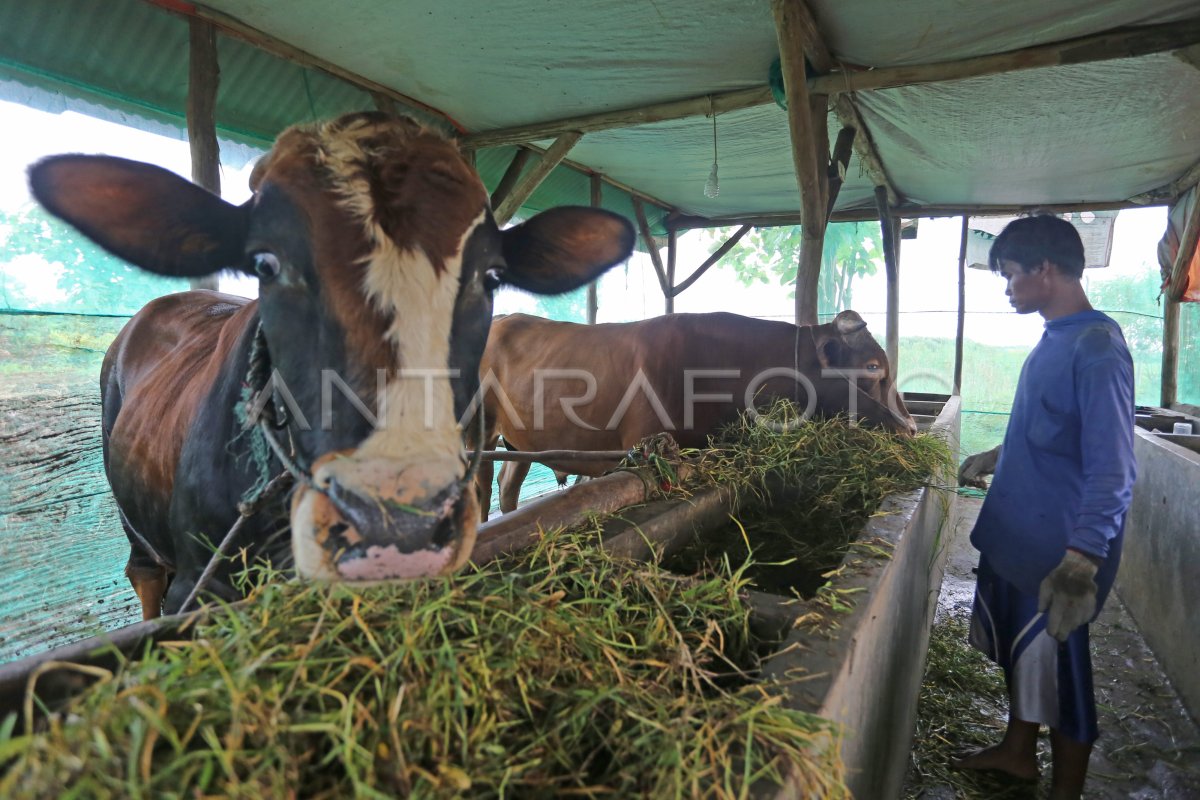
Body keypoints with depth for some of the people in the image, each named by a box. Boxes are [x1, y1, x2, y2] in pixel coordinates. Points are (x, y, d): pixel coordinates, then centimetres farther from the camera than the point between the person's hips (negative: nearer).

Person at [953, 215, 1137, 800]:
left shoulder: (1096, 348, -20)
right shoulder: (1054, 339, 7)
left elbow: (1111, 469, -25)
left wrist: (1082, 562, -29)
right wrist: (998, 458, 29)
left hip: (1059, 552, -9)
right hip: (1018, 534, 9)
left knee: (1058, 669, 8)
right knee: (1020, 653, 23)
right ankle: (1017, 752, 43)